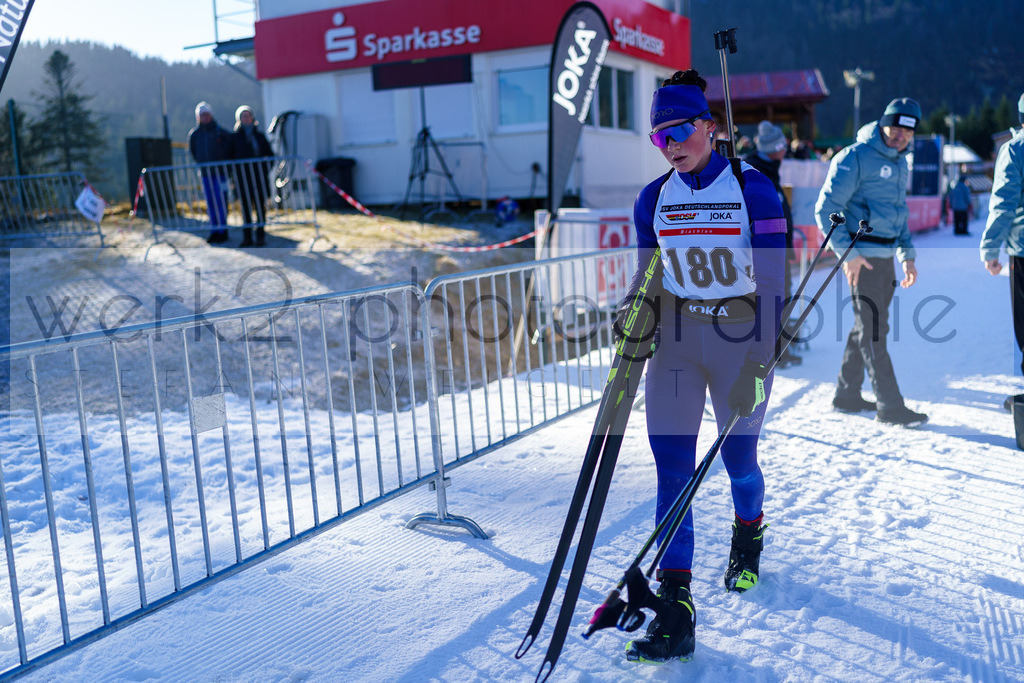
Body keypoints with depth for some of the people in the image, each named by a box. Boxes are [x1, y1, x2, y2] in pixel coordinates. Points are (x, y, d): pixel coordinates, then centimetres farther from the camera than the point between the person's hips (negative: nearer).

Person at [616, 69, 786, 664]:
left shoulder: (754, 189, -9)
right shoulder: (653, 200, 4)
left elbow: (774, 285, -11)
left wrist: (756, 365, -18)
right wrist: (633, 319, -7)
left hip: (743, 335, -3)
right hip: (677, 336, 3)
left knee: (738, 459, 8)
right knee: (672, 467, -4)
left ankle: (749, 536, 45)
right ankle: (675, 613, -1)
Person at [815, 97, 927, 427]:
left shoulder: (899, 162, 16)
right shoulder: (855, 158, -11)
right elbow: (826, 209, -13)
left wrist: (907, 254, 18)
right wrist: (847, 253, -17)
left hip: (885, 256, 9)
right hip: (861, 256, -9)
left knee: (868, 327, 13)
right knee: (873, 329, -5)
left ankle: (847, 396, 23)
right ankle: (890, 405, 0)